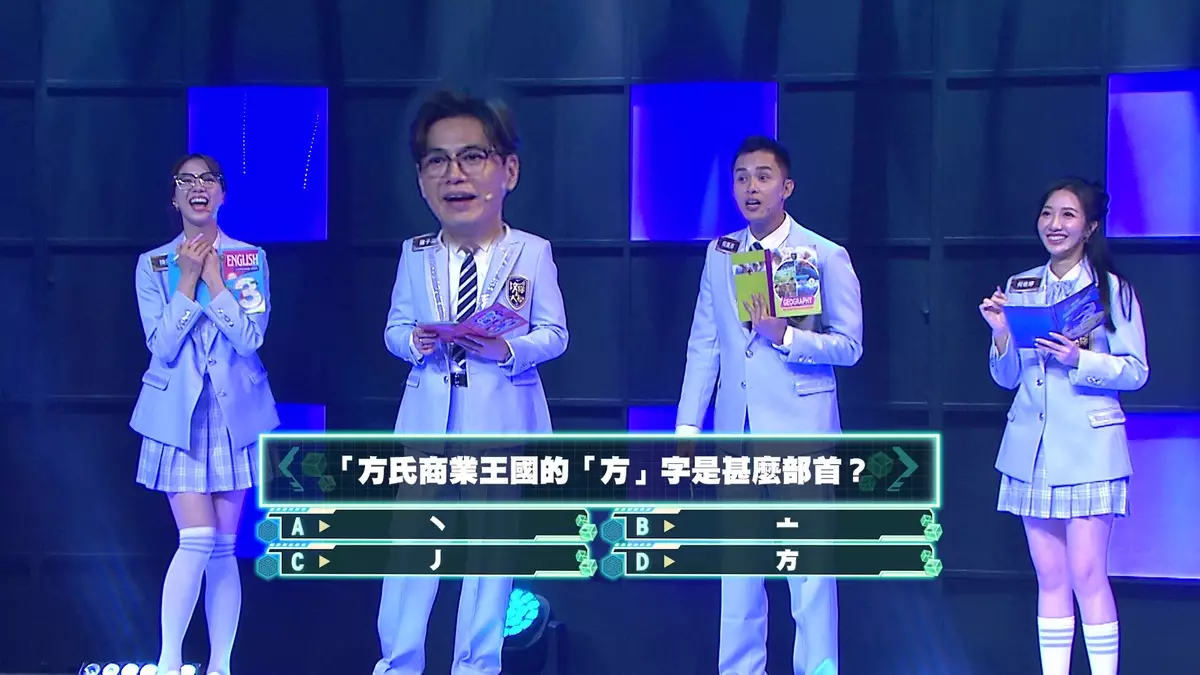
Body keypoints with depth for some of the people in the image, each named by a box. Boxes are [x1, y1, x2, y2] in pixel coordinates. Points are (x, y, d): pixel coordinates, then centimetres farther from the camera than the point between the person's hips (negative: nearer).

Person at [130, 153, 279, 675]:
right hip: (180, 413, -1)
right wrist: (187, 281, -12)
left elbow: (251, 336, -9)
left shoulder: (250, 259, 4)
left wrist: (212, 277, -14)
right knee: (198, 541, -14)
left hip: (234, 413, 1)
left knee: (223, 548, 2)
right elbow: (162, 346, -5)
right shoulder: (152, 265, 3)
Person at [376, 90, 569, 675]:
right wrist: (414, 341, -15)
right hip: (429, 416, 2)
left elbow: (554, 334, -3)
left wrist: (509, 350, -21)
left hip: (503, 419, -1)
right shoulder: (415, 255, 3)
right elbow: (394, 328, 8)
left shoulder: (532, 253, -4)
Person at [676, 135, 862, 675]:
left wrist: (785, 336, -19)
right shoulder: (720, 255, 11)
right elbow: (704, 346, 11)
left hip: (800, 427, -4)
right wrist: (688, 426, 6)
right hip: (735, 428, 4)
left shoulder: (826, 256, -1)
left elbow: (848, 346, -4)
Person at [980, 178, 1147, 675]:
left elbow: (1136, 371, -5)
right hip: (1032, 447, 5)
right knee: (1050, 576, 7)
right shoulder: (1019, 288, 11)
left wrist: (1079, 360, -19)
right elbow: (1006, 377, 13)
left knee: (1087, 573, -9)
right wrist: (1001, 332, -5)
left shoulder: (1112, 289, -2)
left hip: (1089, 447, -5)